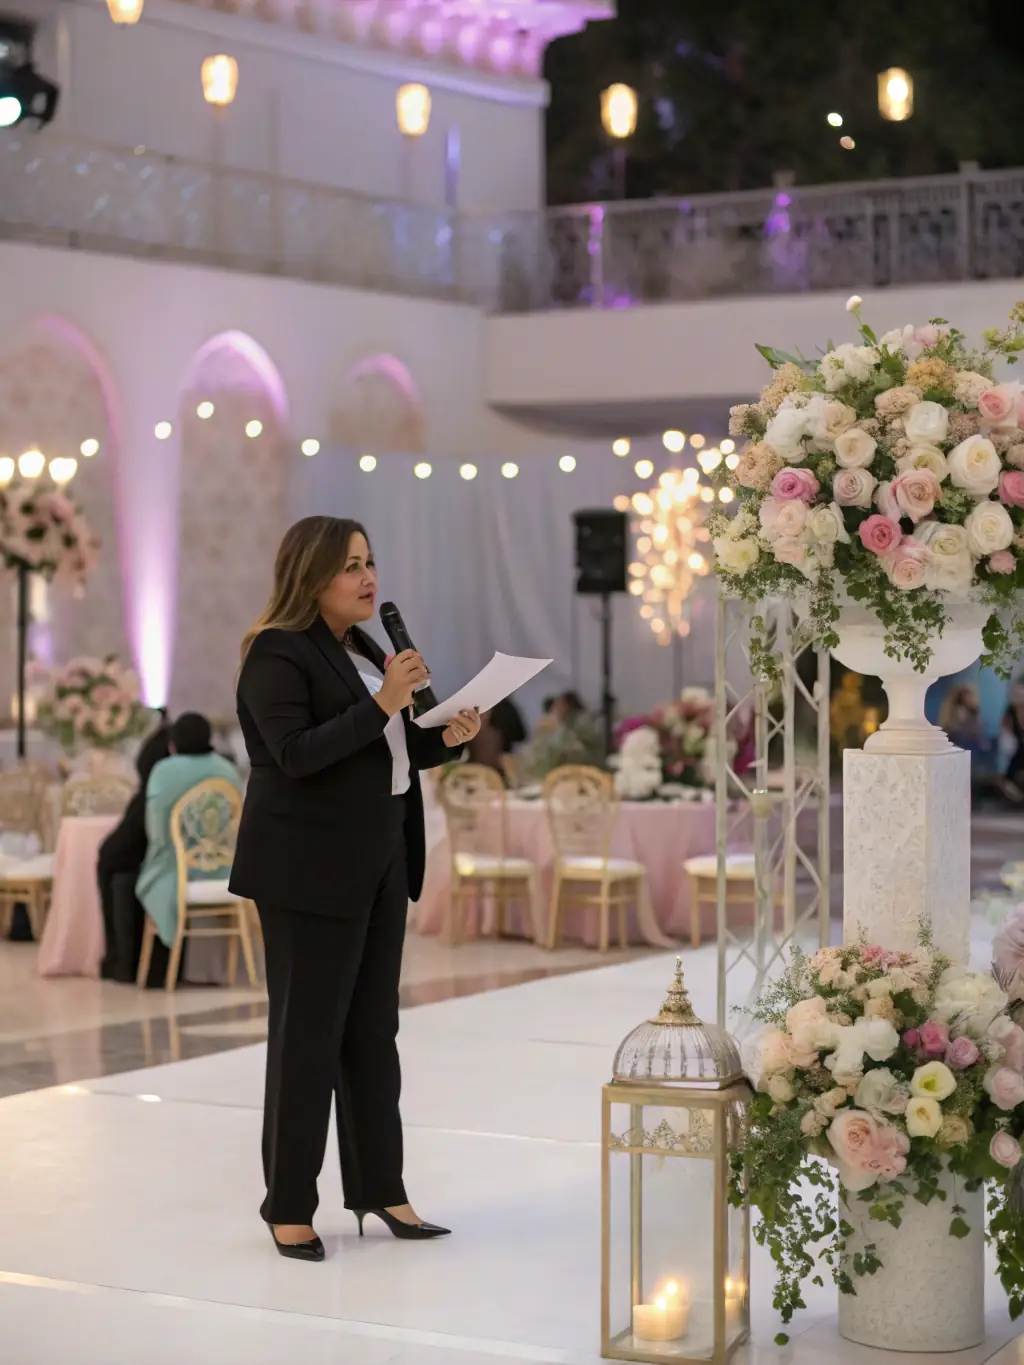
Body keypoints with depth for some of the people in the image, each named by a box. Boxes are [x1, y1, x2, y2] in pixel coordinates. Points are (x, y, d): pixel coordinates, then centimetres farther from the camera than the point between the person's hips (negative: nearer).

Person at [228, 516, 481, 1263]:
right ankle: (289, 1206, 6)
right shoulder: (279, 654, -10)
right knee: (308, 1034, -3)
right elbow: (296, 753, -22)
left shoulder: (364, 649, 14)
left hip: (379, 864, 8)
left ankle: (380, 1188, 17)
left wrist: (446, 737, 1)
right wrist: (382, 702, -27)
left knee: (373, 1031, 10)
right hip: (309, 871, -8)